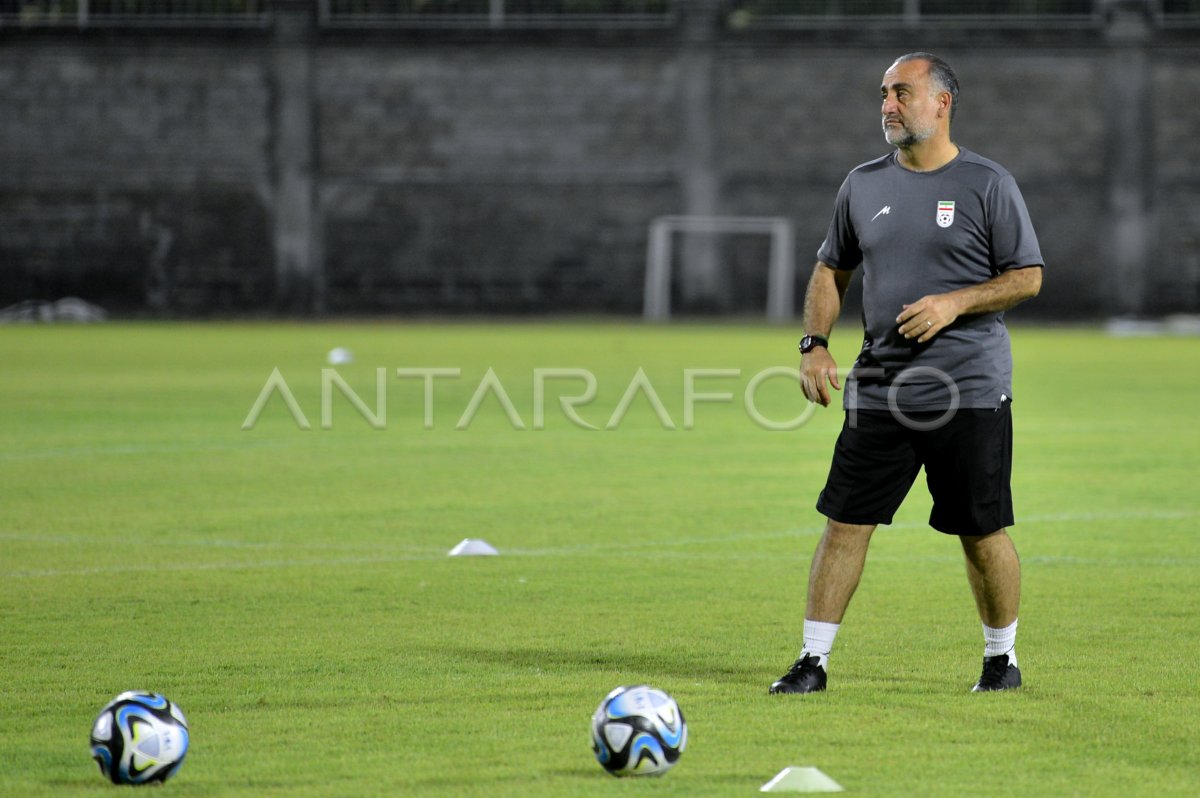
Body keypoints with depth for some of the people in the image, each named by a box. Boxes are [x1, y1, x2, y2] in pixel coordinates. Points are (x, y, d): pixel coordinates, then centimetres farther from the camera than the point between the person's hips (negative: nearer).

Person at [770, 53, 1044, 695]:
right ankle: (813, 660, 4)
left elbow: (1028, 278, -1)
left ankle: (1002, 658, 20)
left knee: (983, 533, 3)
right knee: (845, 523, -2)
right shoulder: (863, 185, 10)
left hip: (971, 391, -3)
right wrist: (814, 343, 5)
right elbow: (831, 269, 19)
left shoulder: (987, 185, -2)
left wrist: (954, 303, -15)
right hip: (879, 392, 3)